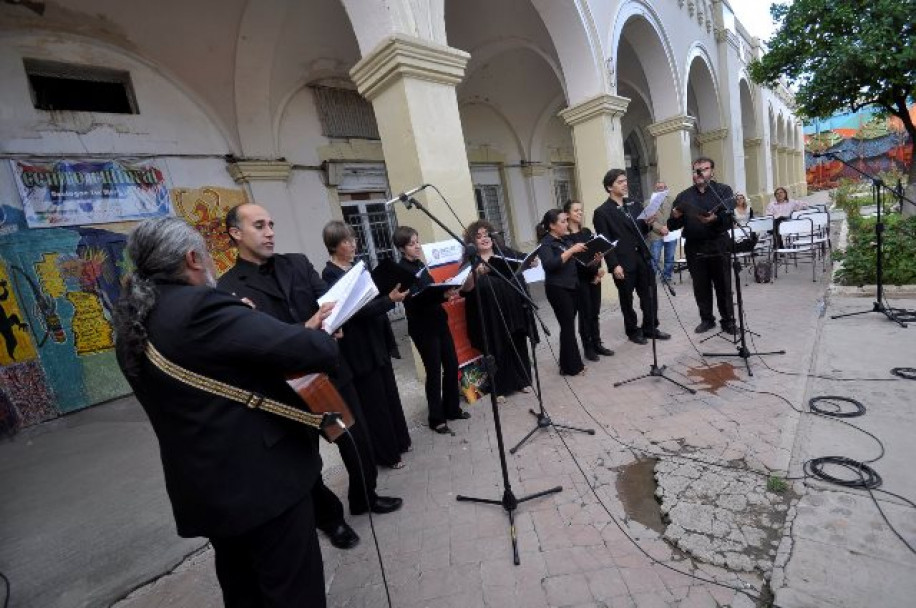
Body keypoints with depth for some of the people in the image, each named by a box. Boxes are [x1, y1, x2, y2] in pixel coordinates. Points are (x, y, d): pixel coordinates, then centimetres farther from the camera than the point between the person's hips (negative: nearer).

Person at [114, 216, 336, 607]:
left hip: (204, 486, 9)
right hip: (261, 478, -9)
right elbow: (307, 350, -28)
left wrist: (300, 332, 8)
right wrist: (319, 339, -4)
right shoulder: (201, 307, -23)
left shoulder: (134, 324, 6)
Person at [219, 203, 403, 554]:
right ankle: (330, 518, 41)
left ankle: (364, 496, 45)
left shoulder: (298, 264, 6)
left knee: (358, 440, 18)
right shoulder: (229, 289, -9)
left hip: (331, 371, 4)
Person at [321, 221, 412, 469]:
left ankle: (398, 441, 36)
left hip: (377, 340, 8)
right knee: (373, 400, 5)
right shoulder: (330, 275, -15)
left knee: (388, 392, 18)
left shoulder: (357, 267, 9)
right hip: (359, 348, -8)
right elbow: (356, 309, -22)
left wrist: (392, 293, 4)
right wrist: (390, 299, -27)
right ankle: (386, 454, 23)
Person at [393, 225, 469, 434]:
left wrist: (447, 291, 6)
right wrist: (443, 295, -39)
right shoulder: (401, 271, -14)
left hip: (438, 321, 7)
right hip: (422, 328, -7)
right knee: (434, 371, 1)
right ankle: (436, 418, 17)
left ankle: (452, 409, 29)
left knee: (452, 365, 12)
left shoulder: (420, 265, 10)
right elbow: (416, 300, -26)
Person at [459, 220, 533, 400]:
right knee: (497, 349, 6)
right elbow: (465, 288, -18)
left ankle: (522, 380, 33)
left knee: (518, 345, 15)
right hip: (490, 315, -4)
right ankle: (499, 388, 22)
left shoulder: (505, 252, 7)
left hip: (513, 310, 4)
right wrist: (477, 273, -35)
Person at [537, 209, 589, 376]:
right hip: (558, 289, -7)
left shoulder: (565, 240, 14)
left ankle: (568, 363, 22)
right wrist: (571, 250, -22)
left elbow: (574, 263, 17)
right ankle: (572, 367, 8)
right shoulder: (545, 243, -8)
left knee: (569, 325, 10)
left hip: (572, 287, 7)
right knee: (568, 326, -3)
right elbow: (550, 264, -24)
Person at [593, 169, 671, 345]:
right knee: (627, 299, 8)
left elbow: (642, 232, 19)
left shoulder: (635, 205, 12)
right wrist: (614, 265, -17)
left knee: (650, 295, 10)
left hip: (643, 258, 6)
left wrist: (648, 223, -4)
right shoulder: (602, 212, -7)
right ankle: (633, 331, 24)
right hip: (623, 263, -5)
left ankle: (650, 328, 27)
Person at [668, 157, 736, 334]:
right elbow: (672, 225, 5)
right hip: (694, 249, 2)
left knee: (724, 286, 3)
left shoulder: (723, 190, 3)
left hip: (718, 247, -2)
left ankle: (728, 321, 15)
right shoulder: (684, 196, 10)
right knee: (701, 287, 8)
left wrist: (715, 219, -32)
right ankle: (706, 319, 21)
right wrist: (676, 217, -17)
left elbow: (729, 218, -12)